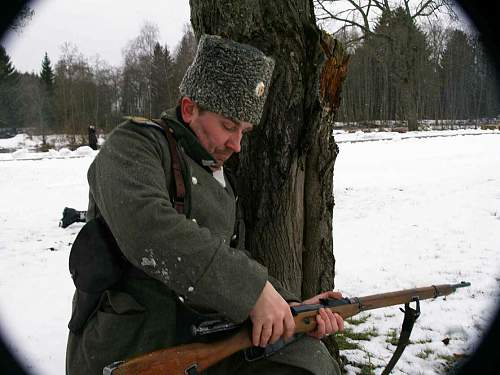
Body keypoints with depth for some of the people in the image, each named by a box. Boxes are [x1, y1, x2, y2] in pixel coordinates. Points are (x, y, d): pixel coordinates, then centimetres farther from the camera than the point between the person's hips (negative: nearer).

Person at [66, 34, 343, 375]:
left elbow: (234, 263, 16)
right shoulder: (134, 144, -7)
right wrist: (254, 290, -28)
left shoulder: (219, 183, 18)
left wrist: (290, 307, -2)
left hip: (206, 341, 7)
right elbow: (145, 226, -26)